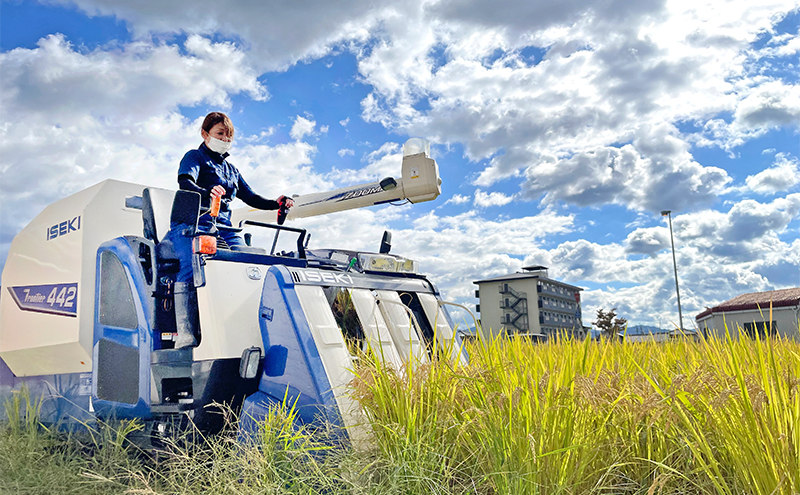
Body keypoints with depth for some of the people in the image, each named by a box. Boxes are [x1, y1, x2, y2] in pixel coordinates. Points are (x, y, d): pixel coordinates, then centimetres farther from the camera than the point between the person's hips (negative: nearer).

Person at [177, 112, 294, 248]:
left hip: (225, 227, 5)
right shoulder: (195, 156, 10)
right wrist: (206, 192, -34)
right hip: (199, 224, -5)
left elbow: (250, 197, 30)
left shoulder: (232, 170, 30)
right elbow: (185, 184, -9)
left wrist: (276, 203, 10)